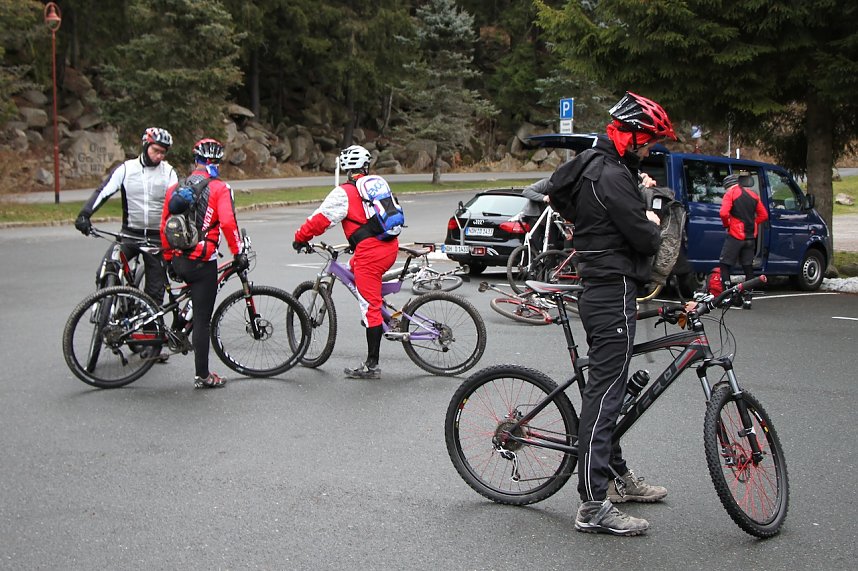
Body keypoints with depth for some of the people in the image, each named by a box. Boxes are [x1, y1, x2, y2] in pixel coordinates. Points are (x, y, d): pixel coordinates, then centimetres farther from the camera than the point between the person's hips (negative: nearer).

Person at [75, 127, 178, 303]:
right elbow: (103, 192, -8)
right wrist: (84, 215, -23)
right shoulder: (126, 168, -1)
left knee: (155, 291, 3)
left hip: (157, 236, 0)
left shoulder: (168, 172, 1)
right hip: (130, 233, 0)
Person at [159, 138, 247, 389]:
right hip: (203, 262, -6)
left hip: (179, 262, 6)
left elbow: (164, 227, 12)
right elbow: (227, 222, -19)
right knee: (202, 318, 0)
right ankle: (202, 376, 4)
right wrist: (238, 253, -9)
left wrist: (169, 260, 21)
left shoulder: (175, 189, 10)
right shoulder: (219, 188, -7)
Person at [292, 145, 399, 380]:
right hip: (390, 247, 7)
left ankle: (372, 365, 0)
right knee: (355, 267, 33)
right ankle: (380, 316, 30)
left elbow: (320, 219, -6)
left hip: (370, 253, -7)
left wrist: (300, 238, 10)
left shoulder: (343, 193, -6)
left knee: (370, 306, -4)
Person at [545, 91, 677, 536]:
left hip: (599, 292, 11)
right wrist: (652, 225, 3)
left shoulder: (593, 168, 15)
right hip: (613, 294, -11)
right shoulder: (612, 175, -18)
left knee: (606, 387, 19)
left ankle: (617, 476, 33)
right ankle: (594, 506, -10)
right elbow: (644, 239, -20)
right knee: (605, 391, -11)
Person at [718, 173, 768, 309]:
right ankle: (747, 299, 9)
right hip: (750, 237, 6)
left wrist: (727, 224, -2)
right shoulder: (753, 195, 14)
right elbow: (764, 215, 15)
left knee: (724, 265, 2)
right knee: (748, 267, 9)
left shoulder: (730, 194, -5)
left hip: (735, 236, -6)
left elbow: (724, 213, -19)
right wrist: (750, 223, 14)